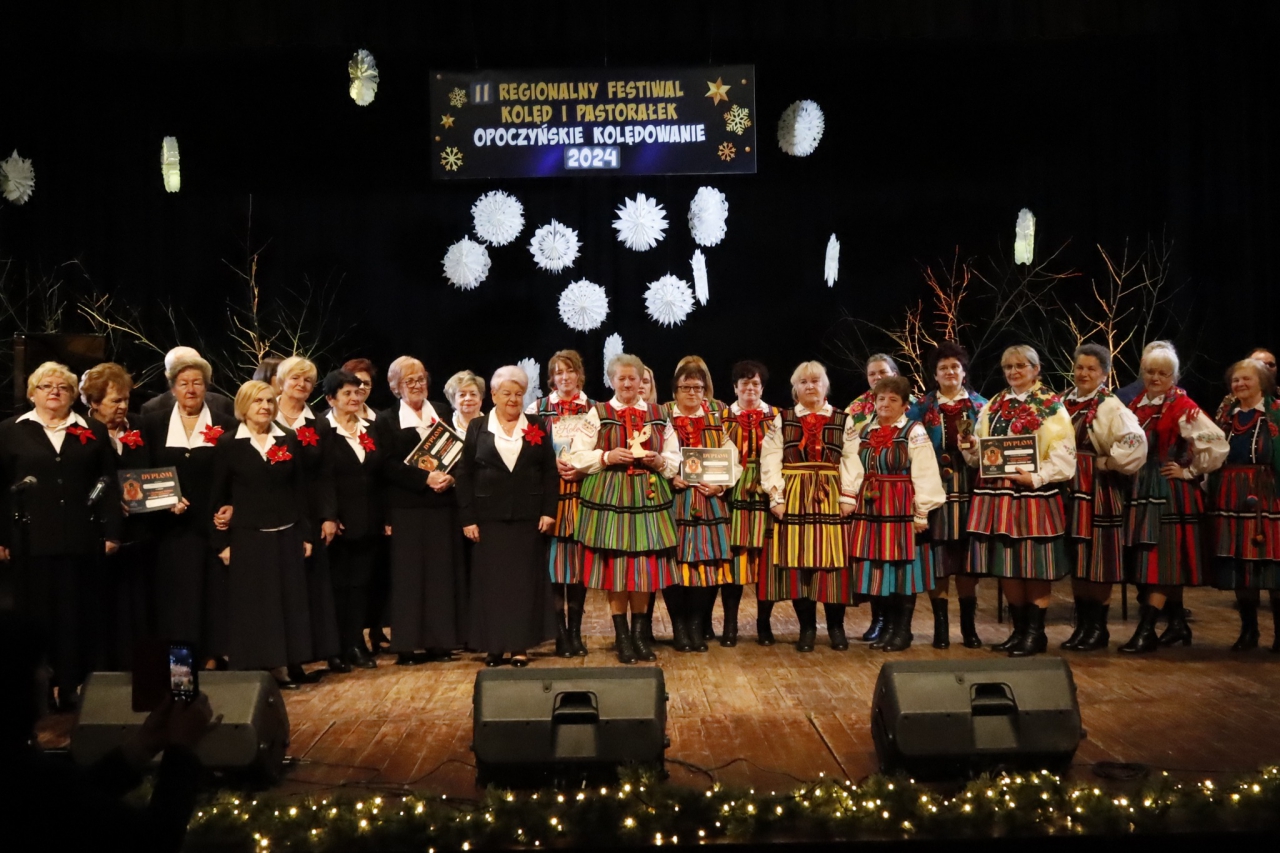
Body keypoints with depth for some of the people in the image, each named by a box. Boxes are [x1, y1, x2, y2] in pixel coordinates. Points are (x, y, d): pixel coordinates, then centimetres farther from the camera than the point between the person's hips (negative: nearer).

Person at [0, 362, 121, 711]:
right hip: (31, 538, 0)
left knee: (77, 613, 4)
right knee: (36, 612, 4)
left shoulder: (94, 431, 8)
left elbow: (108, 484, 6)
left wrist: (111, 531, 0)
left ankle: (72, 688, 11)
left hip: (80, 537, 1)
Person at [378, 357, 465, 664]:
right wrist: (425, 478, -18)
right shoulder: (386, 420, 2)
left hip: (443, 504, 3)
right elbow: (388, 466, -8)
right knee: (408, 575, -1)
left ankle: (439, 641, 11)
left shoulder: (443, 413, 12)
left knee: (442, 572, 4)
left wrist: (449, 476, -11)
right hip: (406, 508, -3)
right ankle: (407, 645, 5)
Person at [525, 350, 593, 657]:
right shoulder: (538, 408, 7)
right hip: (549, 492, -1)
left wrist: (583, 470, -9)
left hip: (583, 492, 1)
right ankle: (560, 632, 4)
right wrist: (552, 463, -10)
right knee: (554, 558, -3)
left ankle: (575, 629, 11)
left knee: (580, 558, 2)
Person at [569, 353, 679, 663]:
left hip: (648, 496, 2)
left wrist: (659, 460, -7)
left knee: (646, 565, 2)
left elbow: (675, 458, 13)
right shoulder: (598, 414, 3)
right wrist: (607, 457, -14)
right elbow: (577, 456, -1)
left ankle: (640, 633, 16)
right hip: (610, 497, -2)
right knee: (615, 565, -1)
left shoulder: (658, 415, 11)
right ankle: (622, 637, 10)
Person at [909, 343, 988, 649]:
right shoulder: (922, 408, 7)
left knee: (967, 558, 4)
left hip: (970, 491, 1)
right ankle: (940, 626, 8)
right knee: (937, 558, -1)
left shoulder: (981, 406, 9)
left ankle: (969, 626, 14)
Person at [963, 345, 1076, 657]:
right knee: (1006, 566, 8)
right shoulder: (994, 405, 16)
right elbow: (980, 450, 16)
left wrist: (1037, 477, -19)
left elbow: (1063, 454, -8)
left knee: (1035, 567, 0)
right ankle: (1019, 629, 18)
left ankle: (1035, 632, 10)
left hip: (1034, 495, -5)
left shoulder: (1052, 406, 0)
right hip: (997, 494, 5)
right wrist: (972, 450, -6)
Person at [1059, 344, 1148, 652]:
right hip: (1068, 487, 6)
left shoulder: (1110, 407, -10)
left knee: (1096, 560, 0)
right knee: (1074, 559, 11)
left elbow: (1135, 442, -24)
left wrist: (1106, 462, -14)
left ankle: (1098, 627, 11)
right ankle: (1082, 624, 21)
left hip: (1099, 491, -6)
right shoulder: (1064, 402, 9)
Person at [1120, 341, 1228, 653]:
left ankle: (1146, 630, -10)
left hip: (1171, 492, -7)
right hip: (1142, 490, 7)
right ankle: (1178, 624, 22)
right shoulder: (1137, 405, 10)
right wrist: (1130, 471, 11)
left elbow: (1217, 444, -17)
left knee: (1162, 558, -8)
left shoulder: (1183, 408, -10)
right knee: (1166, 560, 12)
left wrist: (1190, 471, -11)